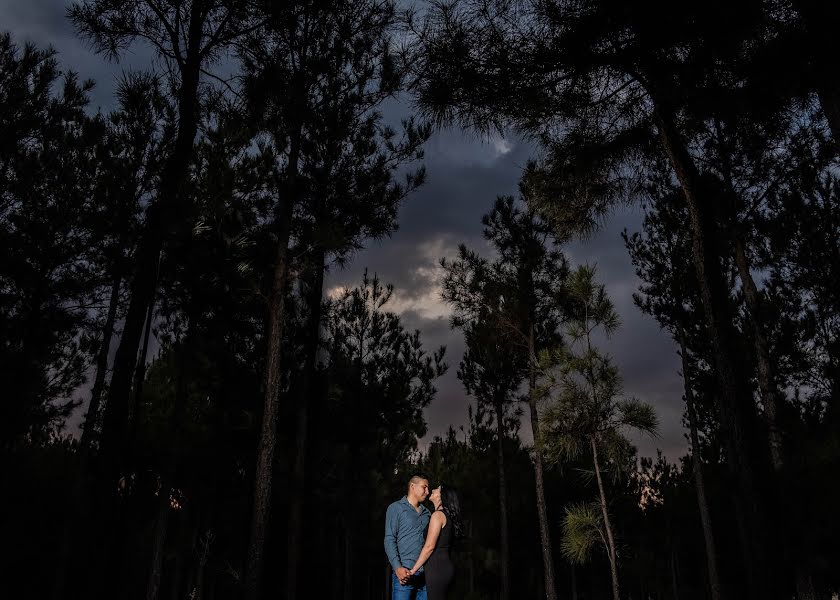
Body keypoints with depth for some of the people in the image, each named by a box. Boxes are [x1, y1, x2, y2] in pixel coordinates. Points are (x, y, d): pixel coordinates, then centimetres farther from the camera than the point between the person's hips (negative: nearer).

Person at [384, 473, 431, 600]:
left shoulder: (427, 513, 18)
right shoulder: (396, 508, 2)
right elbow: (389, 540, -6)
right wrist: (397, 568, -15)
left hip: (425, 573, 5)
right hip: (404, 572, -5)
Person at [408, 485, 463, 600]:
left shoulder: (438, 515, -11)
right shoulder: (448, 515, 15)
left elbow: (429, 546, -17)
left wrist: (413, 570, -12)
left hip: (437, 567, -9)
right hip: (446, 566, 9)